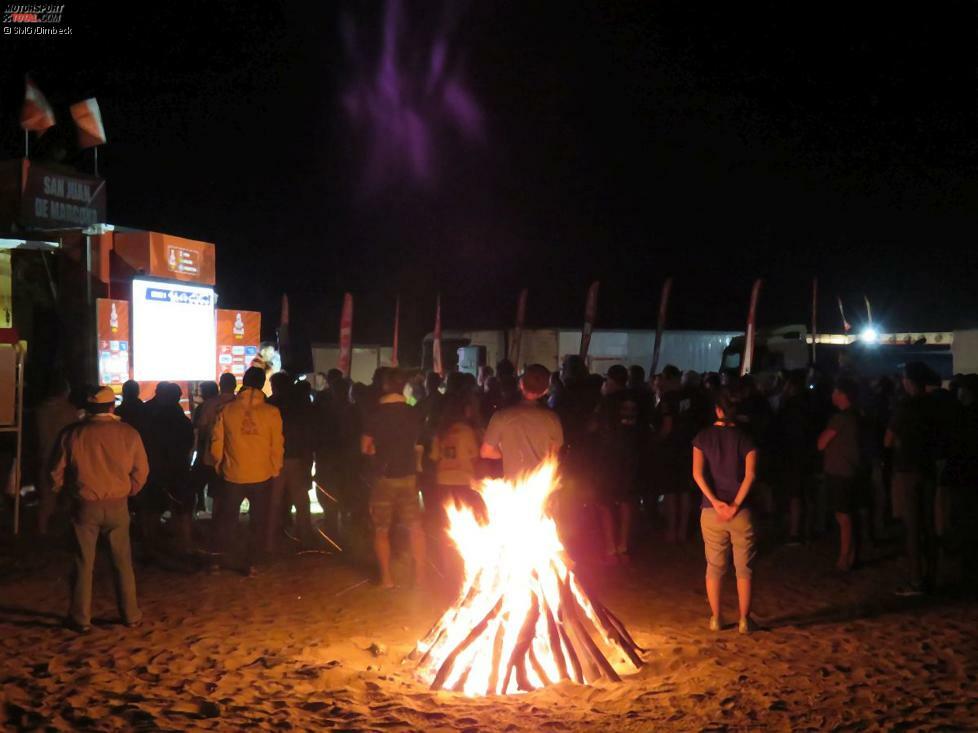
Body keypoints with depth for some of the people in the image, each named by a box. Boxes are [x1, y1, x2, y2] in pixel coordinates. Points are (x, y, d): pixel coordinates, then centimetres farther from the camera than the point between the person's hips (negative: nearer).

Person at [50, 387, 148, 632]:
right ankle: (130, 614, 18)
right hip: (117, 506, 1)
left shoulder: (72, 435, -9)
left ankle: (81, 618, 17)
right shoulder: (128, 433, -8)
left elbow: (57, 473, -1)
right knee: (123, 562, 13)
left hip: (85, 506, -1)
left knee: (84, 563, 10)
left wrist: (58, 490, 21)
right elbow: (141, 470, -1)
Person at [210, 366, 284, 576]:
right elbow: (277, 446, -4)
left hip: (232, 475, 1)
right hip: (261, 476, -1)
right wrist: (275, 470, 12)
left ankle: (224, 557, 27)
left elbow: (216, 442, -1)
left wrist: (219, 466, 15)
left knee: (227, 519, 19)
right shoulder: (271, 412, -10)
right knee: (257, 522, 12)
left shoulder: (227, 410, -7)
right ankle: (249, 564, 15)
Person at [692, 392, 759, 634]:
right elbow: (750, 474, -13)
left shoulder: (703, 437, 2)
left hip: (711, 511, 1)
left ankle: (715, 619, 18)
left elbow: (697, 472, -10)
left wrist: (715, 502, -14)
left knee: (714, 566, 12)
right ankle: (744, 620, 12)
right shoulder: (746, 438, 0)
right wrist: (735, 505, -15)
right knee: (744, 568, 9)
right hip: (741, 512, -1)